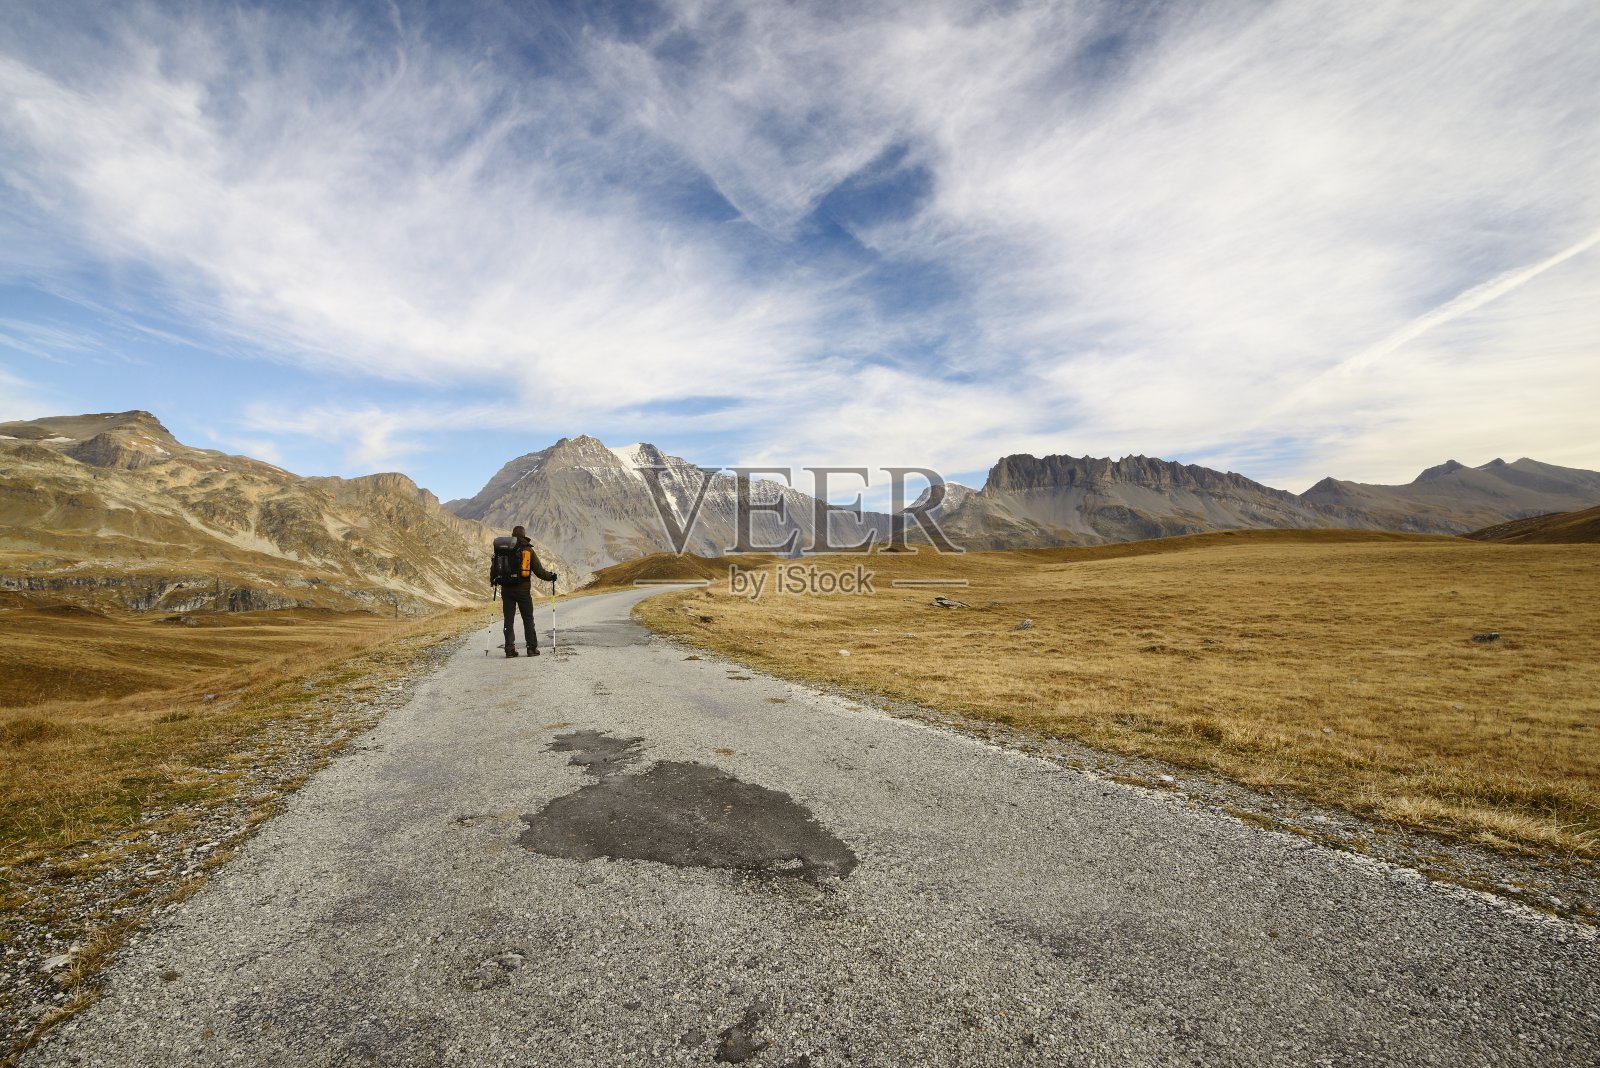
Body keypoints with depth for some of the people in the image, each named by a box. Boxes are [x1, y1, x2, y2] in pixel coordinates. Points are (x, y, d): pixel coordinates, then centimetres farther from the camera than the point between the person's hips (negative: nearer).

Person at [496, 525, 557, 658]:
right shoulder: (528, 550, -3)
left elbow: (494, 568, 7)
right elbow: (539, 571, -4)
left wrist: (493, 580, 27)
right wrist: (551, 576, 12)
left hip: (506, 590, 2)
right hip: (523, 590, -2)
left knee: (509, 620, 7)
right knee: (528, 619, 7)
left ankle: (510, 648, 4)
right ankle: (532, 648, 5)